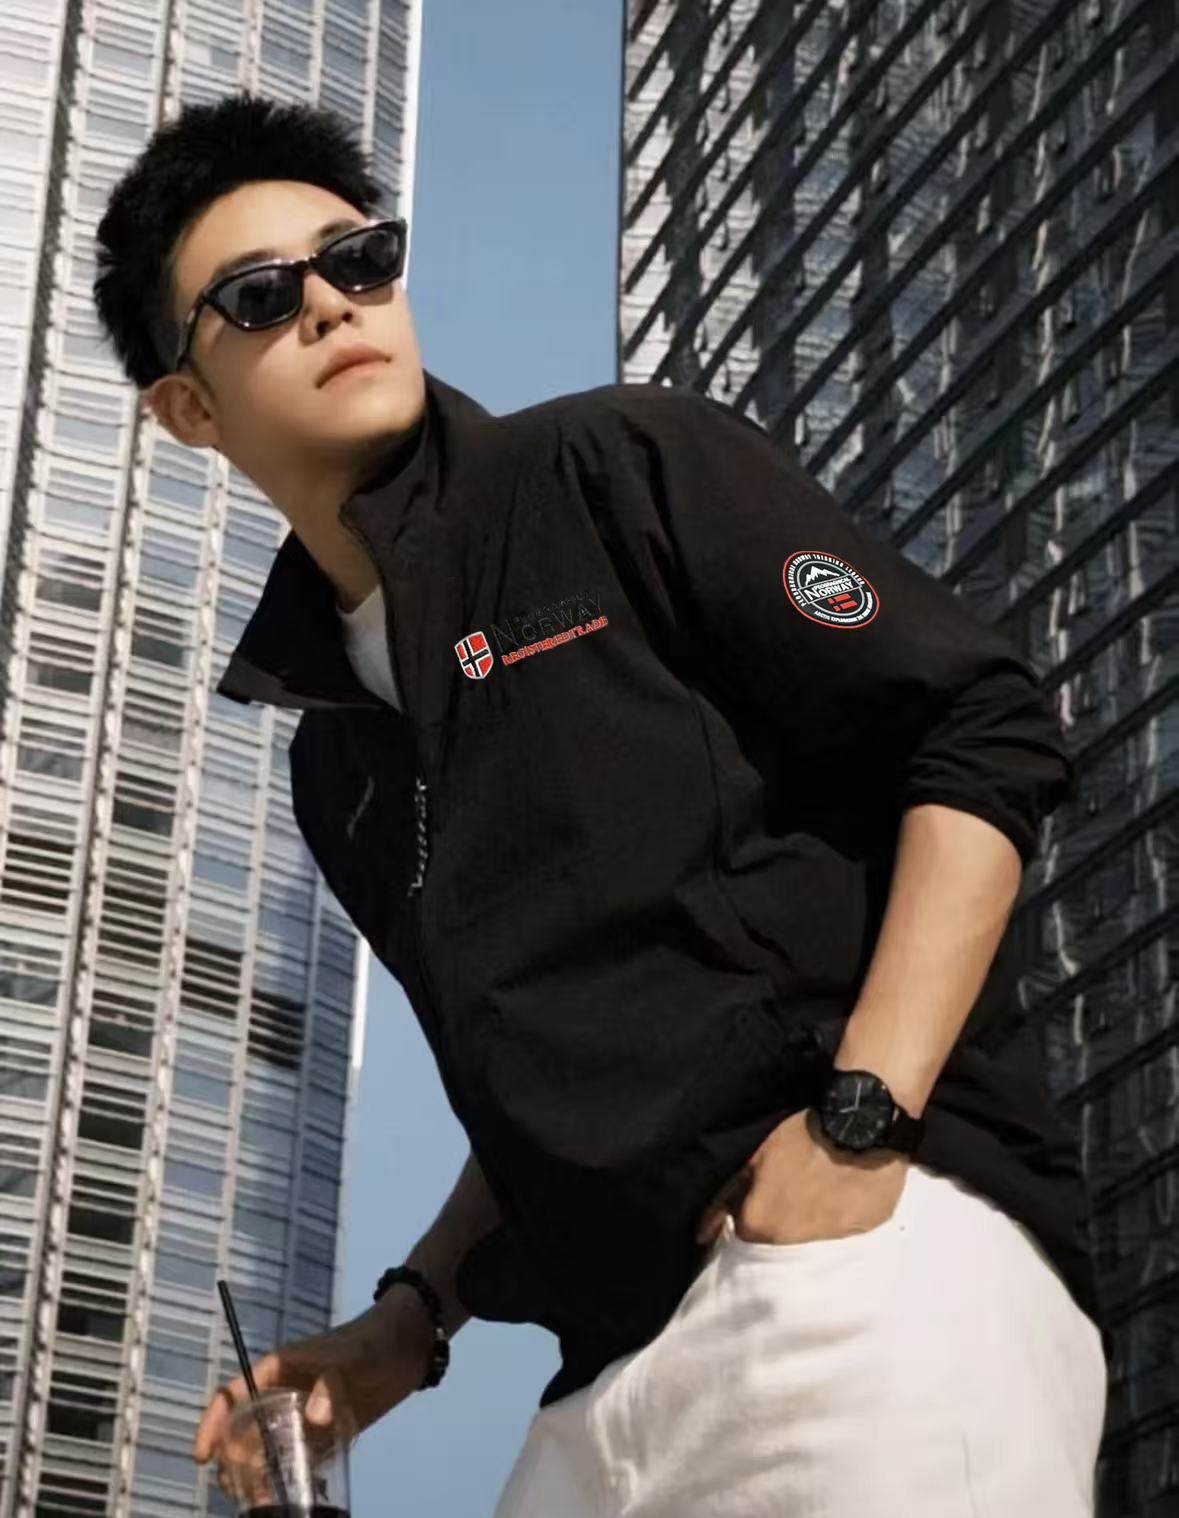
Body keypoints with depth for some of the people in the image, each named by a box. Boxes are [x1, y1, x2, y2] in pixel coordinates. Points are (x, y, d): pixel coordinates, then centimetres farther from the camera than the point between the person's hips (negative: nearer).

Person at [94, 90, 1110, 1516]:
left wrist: (859, 1124, -16)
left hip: (874, 1252, -7)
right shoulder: (336, 755, 22)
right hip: (613, 1381, 7)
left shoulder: (622, 466, 2)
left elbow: (985, 738, -6)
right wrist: (417, 1311, 15)